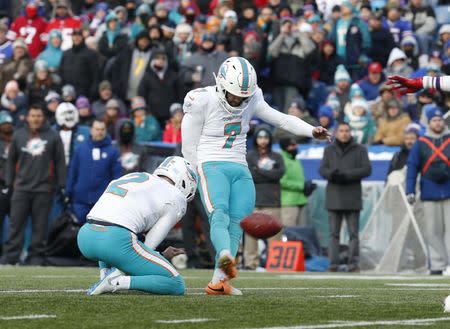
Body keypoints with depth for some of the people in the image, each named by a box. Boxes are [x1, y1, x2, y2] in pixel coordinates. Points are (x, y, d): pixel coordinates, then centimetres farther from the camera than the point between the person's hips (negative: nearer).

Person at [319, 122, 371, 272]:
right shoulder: (329, 150, 13)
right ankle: (333, 264, 2)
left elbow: (367, 169, -3)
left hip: (352, 197, -2)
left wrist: (347, 175, -15)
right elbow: (322, 169, 5)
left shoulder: (359, 150, 5)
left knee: (353, 233, -2)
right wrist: (332, 174, -18)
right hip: (334, 197, 2)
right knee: (333, 233, 1)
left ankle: (354, 264, -1)